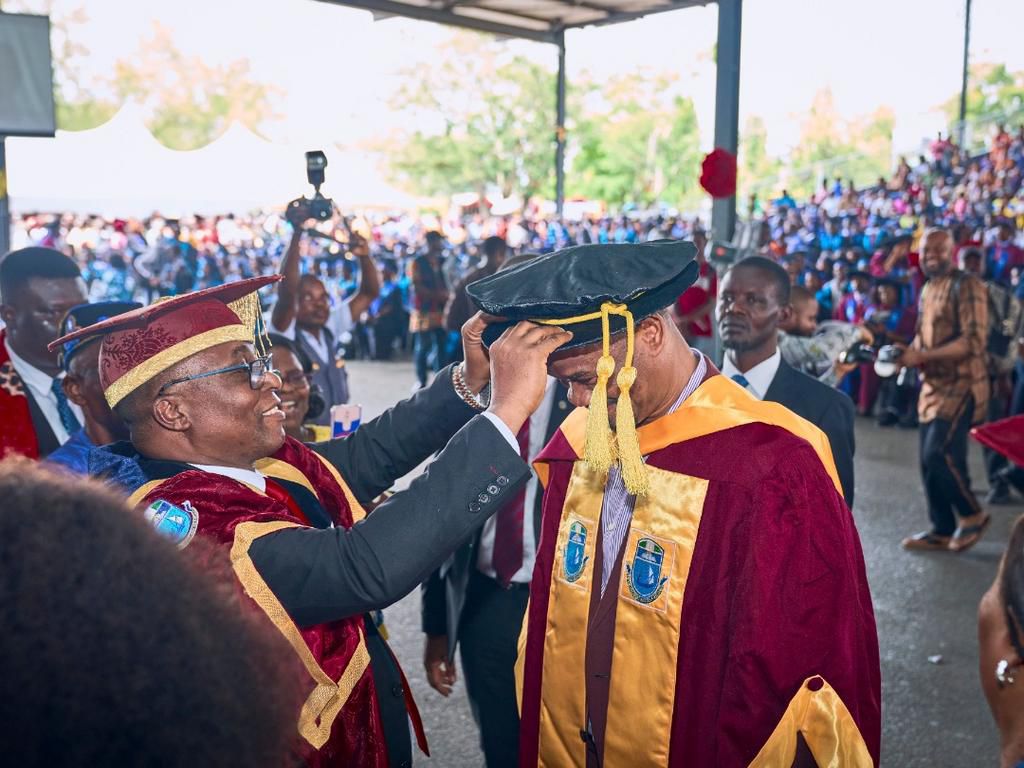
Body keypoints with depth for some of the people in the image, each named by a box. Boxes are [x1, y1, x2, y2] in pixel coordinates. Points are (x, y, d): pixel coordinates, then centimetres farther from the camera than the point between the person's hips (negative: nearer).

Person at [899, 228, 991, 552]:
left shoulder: (967, 286, -12)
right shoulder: (927, 289, 13)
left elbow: (973, 341, -20)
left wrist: (922, 357, -25)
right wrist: (906, 353, -1)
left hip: (961, 385, -8)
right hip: (933, 384, 8)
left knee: (940, 454, -15)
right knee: (930, 460, 8)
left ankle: (972, 514, 8)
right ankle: (942, 531, 19)